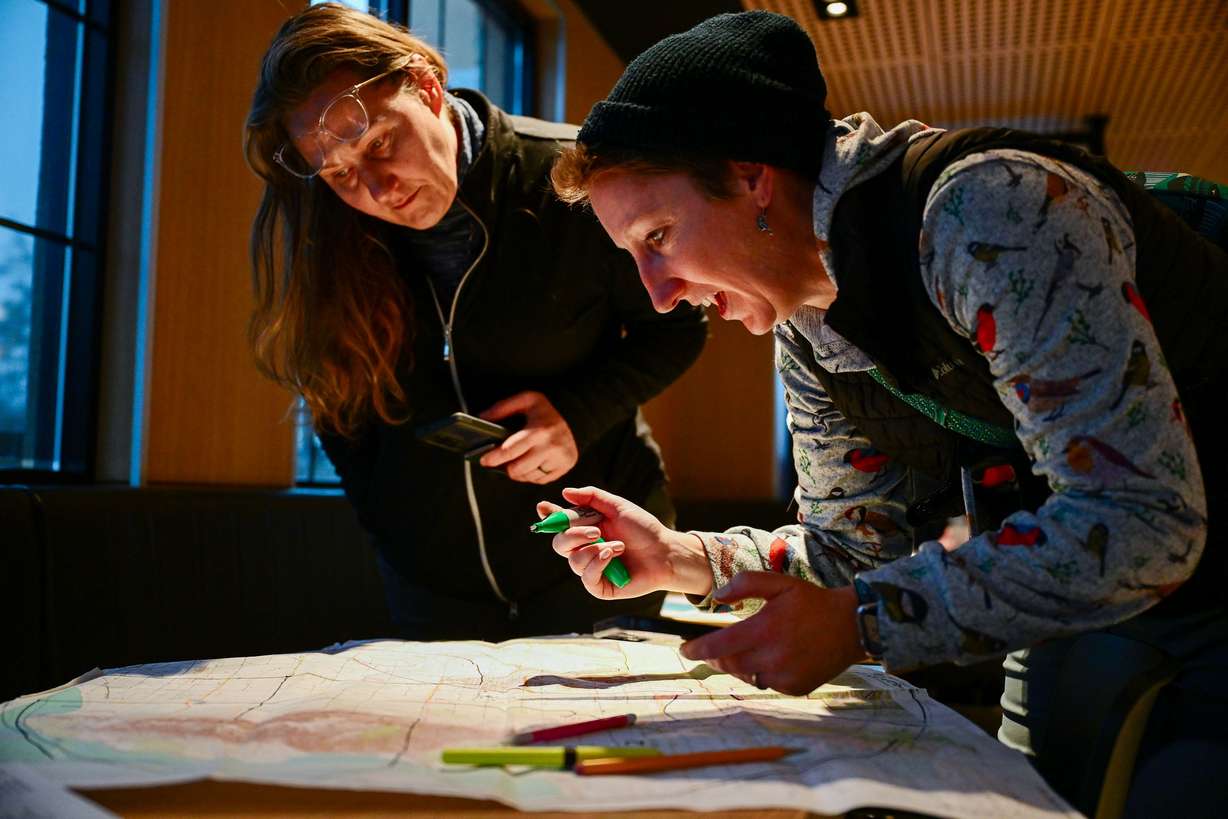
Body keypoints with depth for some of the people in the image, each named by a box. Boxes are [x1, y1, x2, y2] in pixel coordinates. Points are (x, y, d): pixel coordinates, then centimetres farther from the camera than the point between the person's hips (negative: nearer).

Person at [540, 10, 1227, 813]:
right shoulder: (804, 334, -2)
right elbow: (865, 548, 6)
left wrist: (858, 623, -30)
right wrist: (679, 559, -7)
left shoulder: (986, 211, -28)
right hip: (1083, 605, 7)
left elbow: (1140, 524, -32)